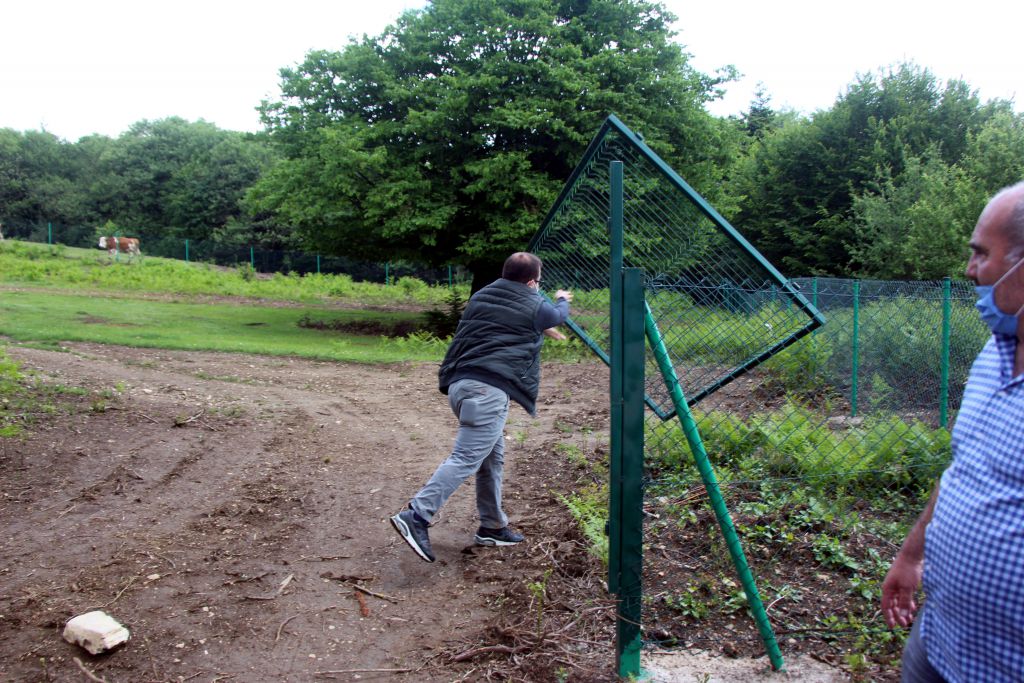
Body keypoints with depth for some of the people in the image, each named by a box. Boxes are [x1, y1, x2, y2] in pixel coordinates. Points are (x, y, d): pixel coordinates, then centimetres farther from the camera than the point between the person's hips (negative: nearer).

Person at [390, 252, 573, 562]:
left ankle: (492, 526, 26)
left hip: (460, 383, 8)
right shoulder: (535, 307, 6)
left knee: (493, 457, 18)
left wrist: (544, 330, 54)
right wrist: (562, 300, 52)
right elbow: (558, 315, 29)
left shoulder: (480, 297, 22)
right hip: (489, 390, -8)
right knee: (466, 458, -12)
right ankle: (416, 516, -22)